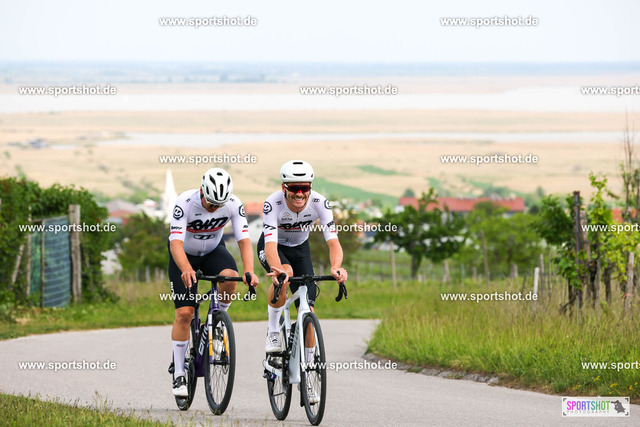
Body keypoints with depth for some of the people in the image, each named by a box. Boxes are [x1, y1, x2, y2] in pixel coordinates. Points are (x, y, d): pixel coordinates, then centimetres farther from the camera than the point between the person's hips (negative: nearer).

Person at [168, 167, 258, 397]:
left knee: (230, 277, -32)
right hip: (185, 254, -2)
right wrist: (186, 270, -59)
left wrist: (249, 271, -46)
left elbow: (244, 240, -27)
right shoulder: (185, 203, -32)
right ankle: (178, 374, -2)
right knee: (184, 313, -13)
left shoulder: (234, 205, -25)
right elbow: (176, 242, -40)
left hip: (213, 250, 2)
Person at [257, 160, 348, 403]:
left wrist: (336, 267, -58)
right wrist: (277, 269, -67)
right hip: (273, 248, -2)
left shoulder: (319, 203, -29)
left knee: (308, 310, -8)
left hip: (300, 248, 2)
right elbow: (270, 243, -46)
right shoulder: (273, 204, -35)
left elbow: (333, 241, -37)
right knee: (284, 275, -38)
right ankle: (273, 332, -18)